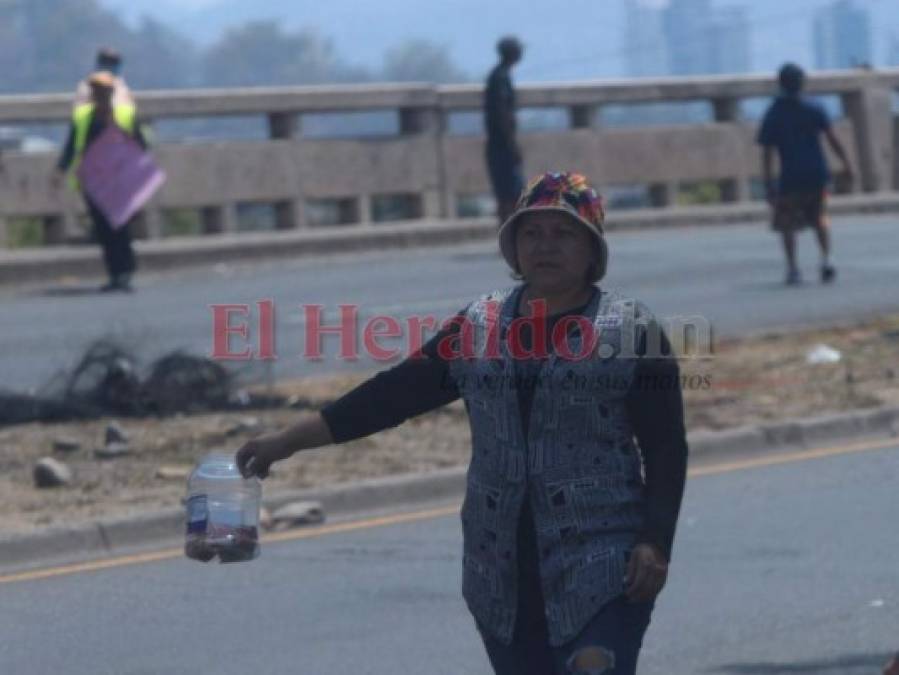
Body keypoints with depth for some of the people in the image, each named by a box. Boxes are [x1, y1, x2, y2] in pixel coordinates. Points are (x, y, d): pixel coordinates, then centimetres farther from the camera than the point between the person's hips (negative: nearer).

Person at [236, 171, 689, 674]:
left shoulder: (631, 332, -2)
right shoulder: (479, 327, 10)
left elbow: (666, 451, -3)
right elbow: (394, 395, 9)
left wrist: (654, 543, -14)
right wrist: (288, 441, 5)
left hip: (601, 573, -5)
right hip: (503, 576, 5)